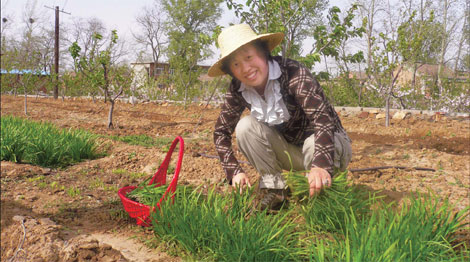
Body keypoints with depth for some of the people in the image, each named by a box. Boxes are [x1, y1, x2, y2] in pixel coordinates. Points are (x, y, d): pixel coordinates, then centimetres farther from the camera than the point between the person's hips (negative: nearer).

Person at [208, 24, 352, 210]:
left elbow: (323, 118, -38)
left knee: (314, 147, -39)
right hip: (288, 150, 4)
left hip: (331, 145, -4)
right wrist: (234, 171, -19)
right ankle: (274, 190, -9)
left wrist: (321, 165, -54)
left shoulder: (292, 73, -28)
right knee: (245, 126, -20)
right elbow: (221, 132, -3)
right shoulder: (238, 90, -12)